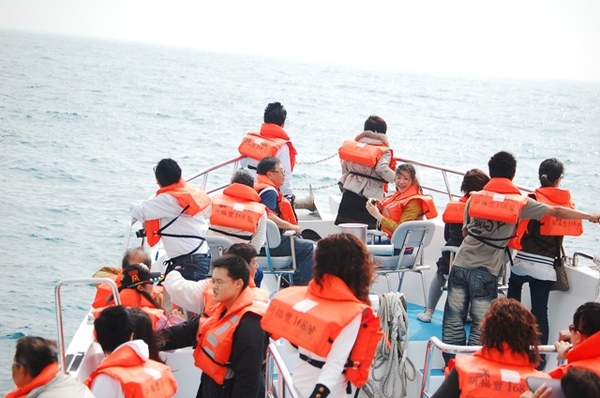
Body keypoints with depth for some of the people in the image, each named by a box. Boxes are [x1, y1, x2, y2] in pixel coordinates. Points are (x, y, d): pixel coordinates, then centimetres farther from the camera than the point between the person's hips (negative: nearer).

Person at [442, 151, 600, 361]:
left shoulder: (474, 197, 8)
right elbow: (557, 212, 5)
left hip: (461, 264, 3)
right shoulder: (520, 202, 1)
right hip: (486, 270, -3)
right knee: (480, 325, 5)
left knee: (454, 320, 11)